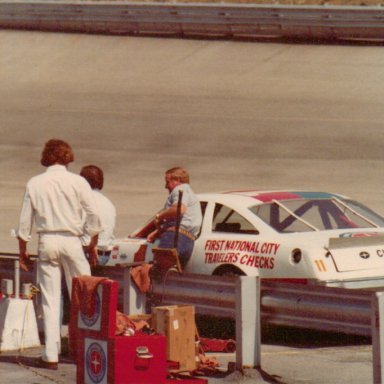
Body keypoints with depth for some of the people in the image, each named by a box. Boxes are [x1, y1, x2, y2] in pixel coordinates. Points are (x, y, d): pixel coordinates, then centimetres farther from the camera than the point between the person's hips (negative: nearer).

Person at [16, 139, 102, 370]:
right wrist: (93, 245, 10)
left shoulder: (35, 184, 2)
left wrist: (23, 251, 13)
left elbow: (25, 221, 3)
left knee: (50, 299, 2)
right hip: (72, 241, -1)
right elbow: (94, 216, -3)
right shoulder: (78, 182, -2)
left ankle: (51, 355, 0)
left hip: (47, 242, 1)